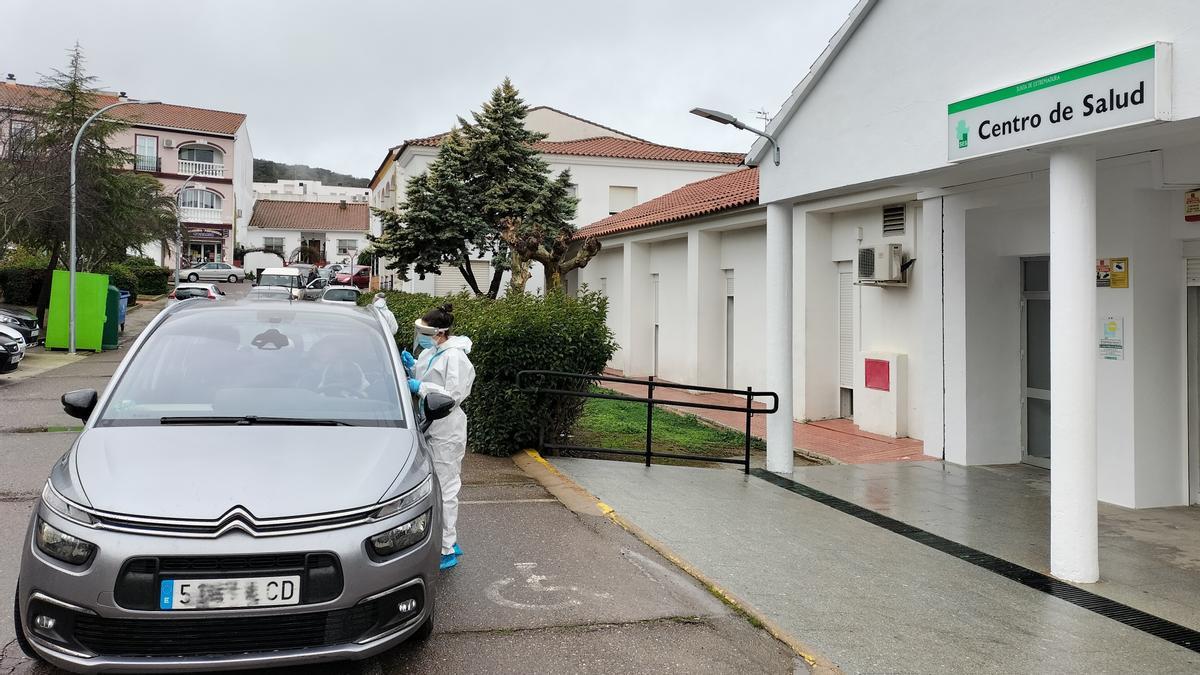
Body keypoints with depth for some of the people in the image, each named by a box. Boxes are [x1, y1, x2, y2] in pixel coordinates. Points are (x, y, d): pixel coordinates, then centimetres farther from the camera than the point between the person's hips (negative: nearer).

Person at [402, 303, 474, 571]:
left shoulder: (454, 357, -16)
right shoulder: (431, 352, 11)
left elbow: (453, 395, -20)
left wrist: (420, 388, -20)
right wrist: (413, 365, 5)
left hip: (447, 432, -9)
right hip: (432, 427, 9)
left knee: (445, 488, -4)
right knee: (438, 486, 16)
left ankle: (447, 551, 4)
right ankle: (450, 541, 28)